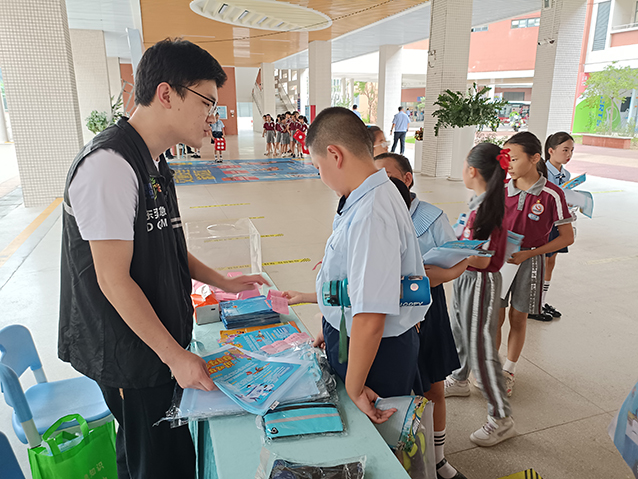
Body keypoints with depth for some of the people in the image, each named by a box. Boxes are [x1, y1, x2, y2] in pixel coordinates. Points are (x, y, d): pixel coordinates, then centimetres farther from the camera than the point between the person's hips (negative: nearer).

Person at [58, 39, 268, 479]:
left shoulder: (153, 162, 8)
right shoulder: (110, 164, -23)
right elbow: (114, 280, -23)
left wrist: (223, 282, 13)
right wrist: (175, 355, -17)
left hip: (159, 344, 9)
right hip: (128, 357, -8)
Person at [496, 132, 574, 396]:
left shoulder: (552, 195, -12)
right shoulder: (502, 190, -3)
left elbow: (567, 237, -8)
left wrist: (527, 254, -15)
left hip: (529, 262, -2)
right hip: (500, 260, 2)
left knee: (518, 319, 11)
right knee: (496, 317, 8)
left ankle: (508, 371, 29)